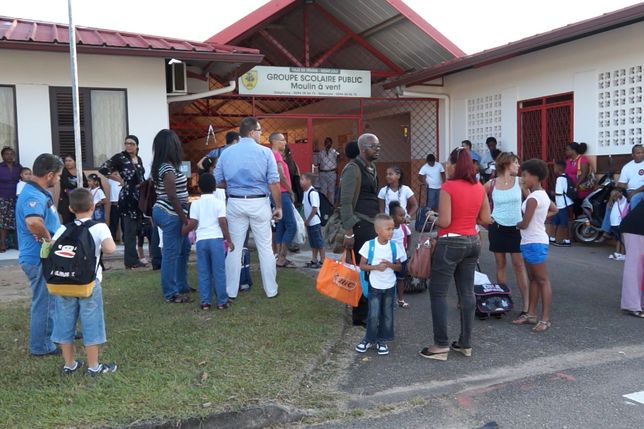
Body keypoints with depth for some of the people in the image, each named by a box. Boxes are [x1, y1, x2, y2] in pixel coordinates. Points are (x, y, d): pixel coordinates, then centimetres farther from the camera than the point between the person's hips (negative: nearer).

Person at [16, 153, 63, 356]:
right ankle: (41, 346, 20)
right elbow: (33, 222, -47)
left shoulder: (40, 193, 7)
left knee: (52, 299, 24)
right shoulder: (34, 196, -26)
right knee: (44, 302, 5)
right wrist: (48, 239, -30)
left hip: (45, 256, 10)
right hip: (40, 258, -10)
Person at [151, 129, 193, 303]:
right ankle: (171, 294, 5)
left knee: (184, 248, 20)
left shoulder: (161, 166, 11)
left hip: (162, 211, 10)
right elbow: (172, 197, -21)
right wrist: (185, 218, -17)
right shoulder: (169, 169, -18)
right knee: (171, 253, -3)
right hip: (171, 215, -10)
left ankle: (182, 285, 30)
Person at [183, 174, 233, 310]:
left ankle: (205, 301, 10)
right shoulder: (219, 203, 0)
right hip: (216, 239, -2)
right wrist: (229, 240, 0)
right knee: (219, 272, 4)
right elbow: (223, 222, -6)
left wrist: (182, 230, 19)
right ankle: (222, 301, 7)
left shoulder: (195, 204, 5)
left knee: (203, 272, 8)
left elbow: (192, 224, 0)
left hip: (201, 240, 2)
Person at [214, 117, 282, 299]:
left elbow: (218, 182, 6)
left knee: (234, 248, 10)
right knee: (265, 248, 7)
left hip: (235, 203, 2)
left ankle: (231, 291, 17)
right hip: (259, 203, -2)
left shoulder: (226, 153, 2)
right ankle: (271, 290, 15)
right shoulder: (265, 152, -7)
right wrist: (278, 207, 0)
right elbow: (274, 183, -8)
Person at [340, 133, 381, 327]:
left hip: (372, 224, 9)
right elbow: (346, 202, -15)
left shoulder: (371, 168, 17)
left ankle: (367, 311, 24)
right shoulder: (353, 169, -11)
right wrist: (348, 232, -19)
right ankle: (360, 315, 4)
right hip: (360, 225, -9)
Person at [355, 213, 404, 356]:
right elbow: (362, 265, -6)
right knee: (374, 315, -3)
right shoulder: (369, 245, -11)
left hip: (390, 286, 2)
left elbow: (399, 267, 3)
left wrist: (390, 265, -18)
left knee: (387, 315, 8)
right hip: (375, 286, -2)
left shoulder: (395, 246, -5)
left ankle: (382, 340, 23)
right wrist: (376, 267, -22)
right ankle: (369, 339, 17)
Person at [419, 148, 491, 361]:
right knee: (467, 292, 11)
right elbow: (486, 219, 9)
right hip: (473, 242, 7)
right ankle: (465, 343, 18)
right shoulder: (479, 188, 5)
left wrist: (432, 218, 1)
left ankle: (441, 345, 3)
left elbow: (444, 222, -18)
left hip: (451, 243, -7)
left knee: (438, 293, 2)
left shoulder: (448, 187, -15)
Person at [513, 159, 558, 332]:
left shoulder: (533, 198, -19)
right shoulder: (543, 194, 10)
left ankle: (545, 319, 1)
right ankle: (531, 314, 23)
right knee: (533, 279, 14)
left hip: (534, 243, -10)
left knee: (542, 280, -4)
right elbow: (554, 210, 27)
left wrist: (514, 225, 4)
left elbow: (524, 224, -17)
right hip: (531, 242, 10)